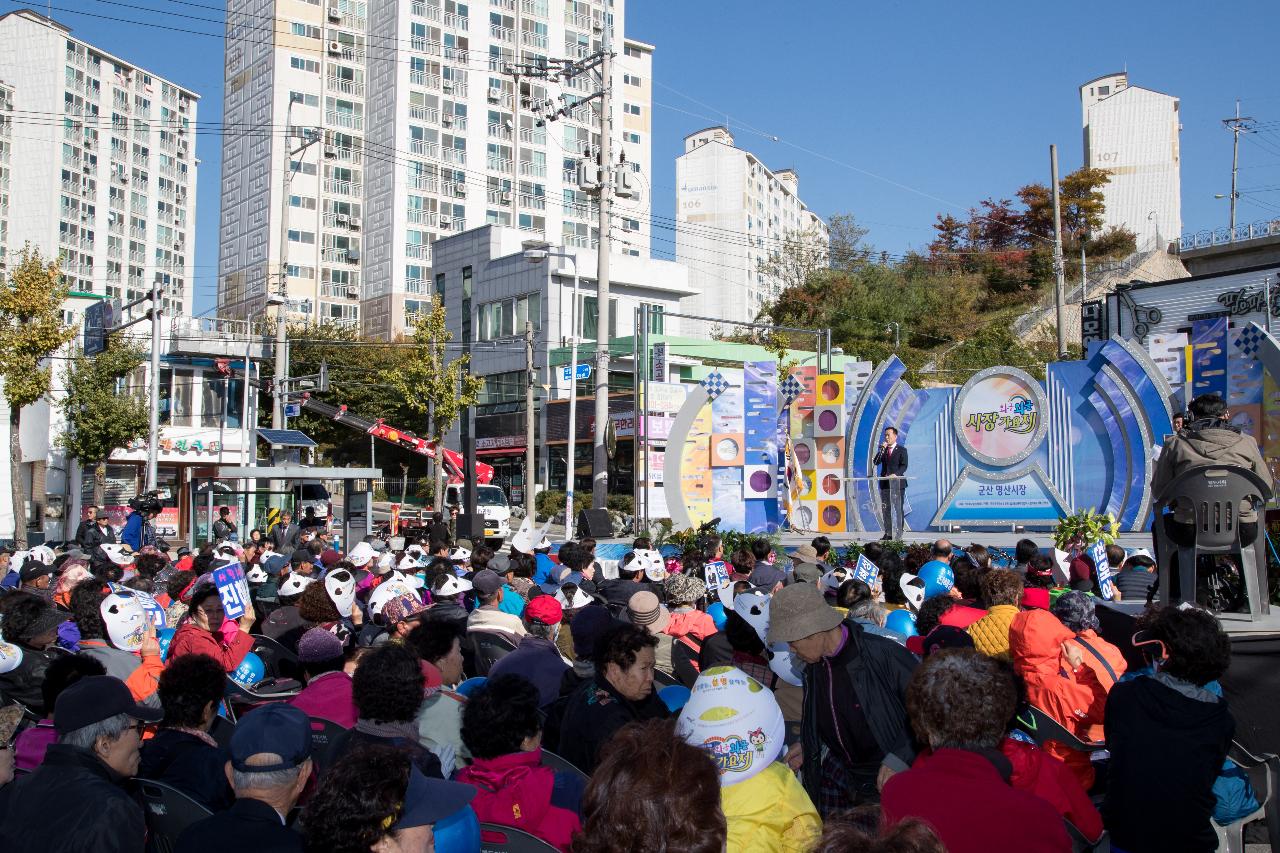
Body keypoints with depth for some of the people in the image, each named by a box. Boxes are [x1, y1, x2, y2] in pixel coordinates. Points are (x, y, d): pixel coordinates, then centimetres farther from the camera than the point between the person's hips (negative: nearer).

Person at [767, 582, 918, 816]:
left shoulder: (885, 654, -25)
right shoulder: (815, 665, -1)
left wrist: (899, 759, -23)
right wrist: (806, 745, 6)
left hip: (886, 779, -6)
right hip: (839, 773, 6)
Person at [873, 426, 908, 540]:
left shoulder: (902, 450, 0)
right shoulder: (883, 450, 14)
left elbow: (904, 466, -9)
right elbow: (876, 462, 1)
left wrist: (895, 474, -25)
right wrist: (882, 449, -7)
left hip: (897, 483, -5)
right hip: (885, 483, 5)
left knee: (898, 509, -4)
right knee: (886, 509, 6)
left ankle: (898, 533, -3)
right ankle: (888, 533, 11)